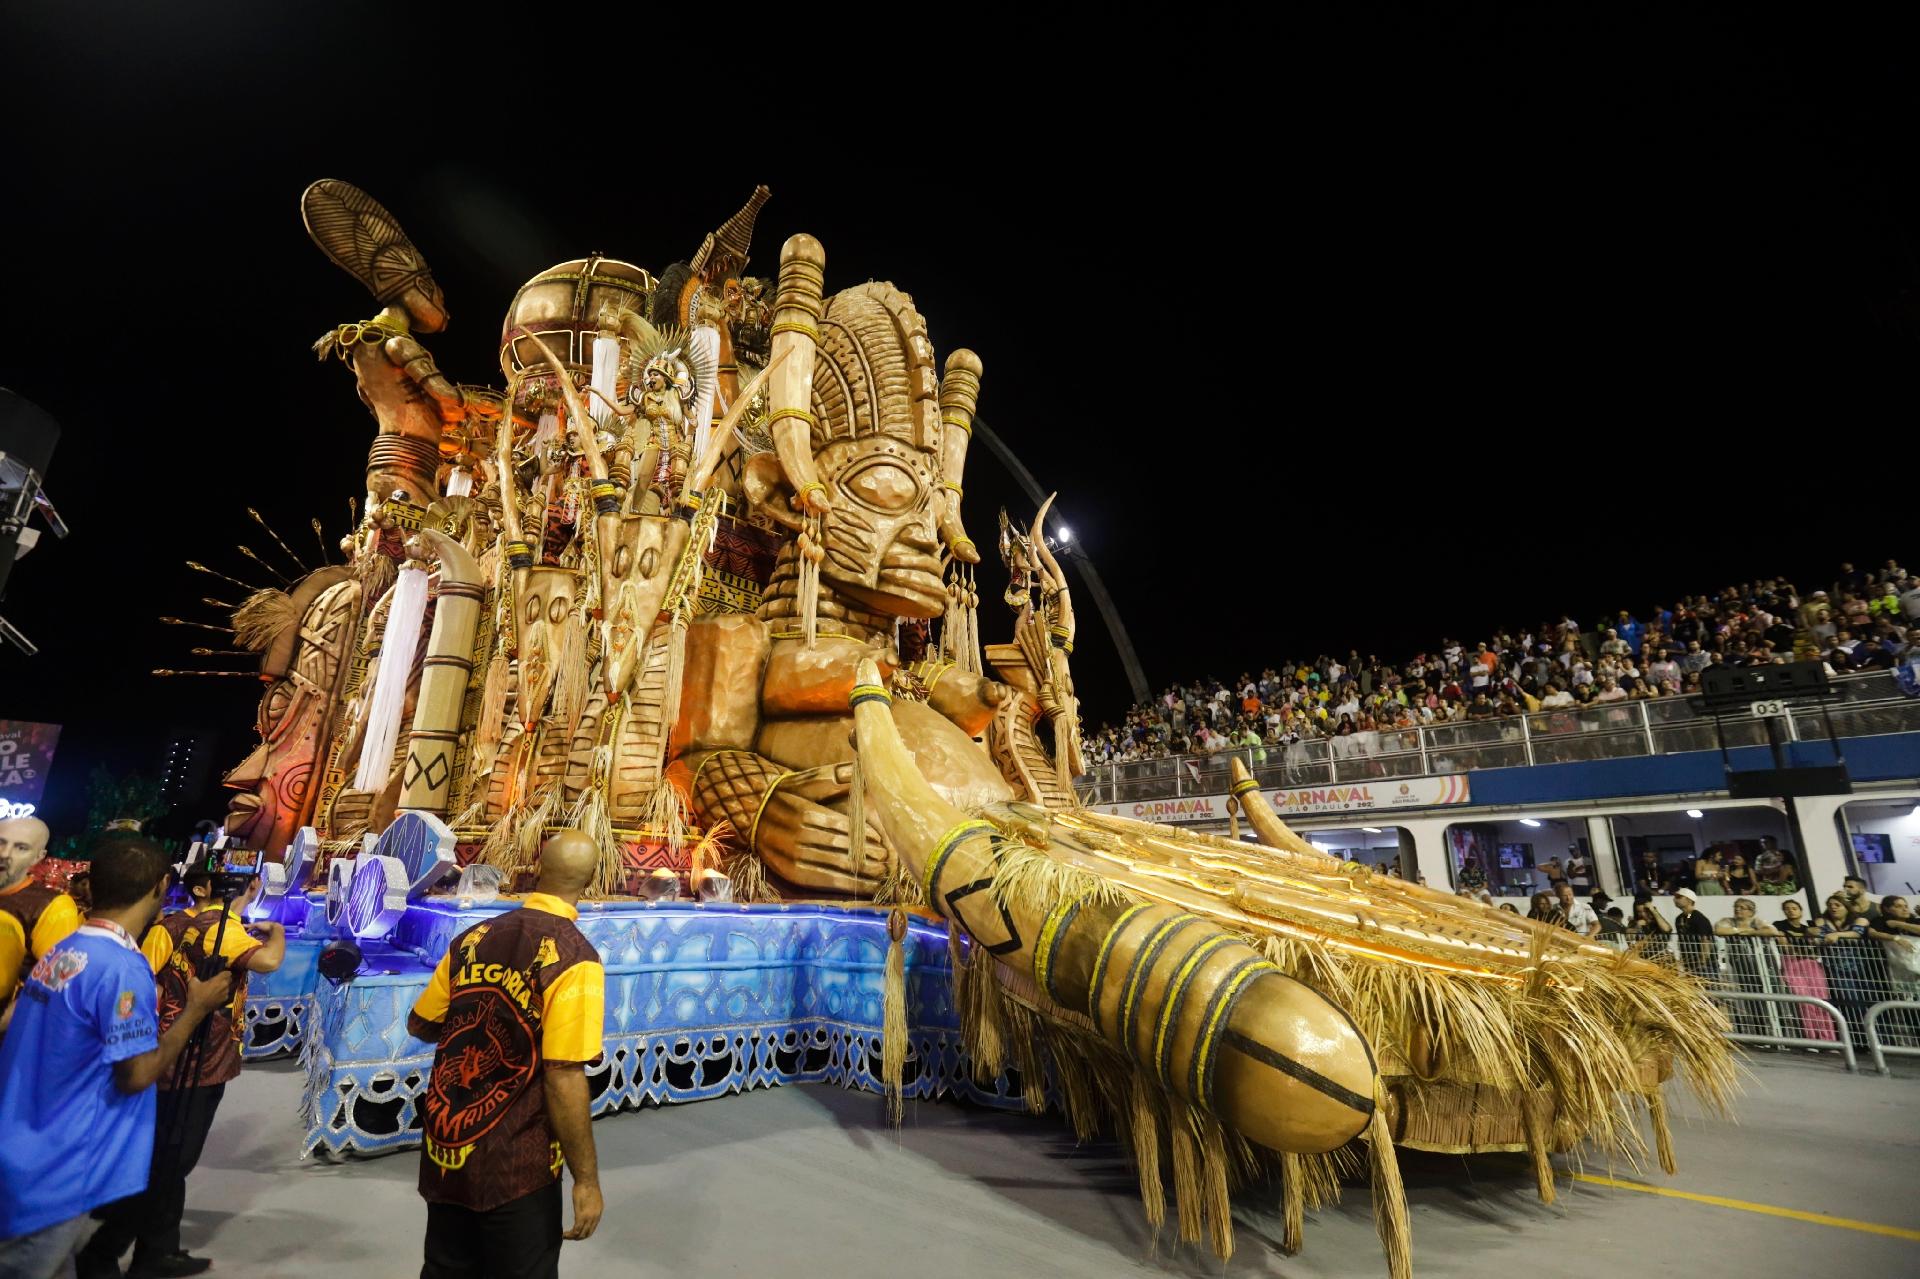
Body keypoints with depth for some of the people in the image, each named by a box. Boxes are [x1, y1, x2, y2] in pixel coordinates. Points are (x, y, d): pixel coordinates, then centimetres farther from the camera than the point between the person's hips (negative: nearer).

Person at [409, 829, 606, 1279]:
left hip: (446, 1150, 6)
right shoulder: (573, 957, -21)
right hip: (514, 1165, -6)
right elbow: (563, 1079, -22)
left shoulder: (474, 937, -3)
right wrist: (587, 1179, -13)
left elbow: (419, 1025, 11)